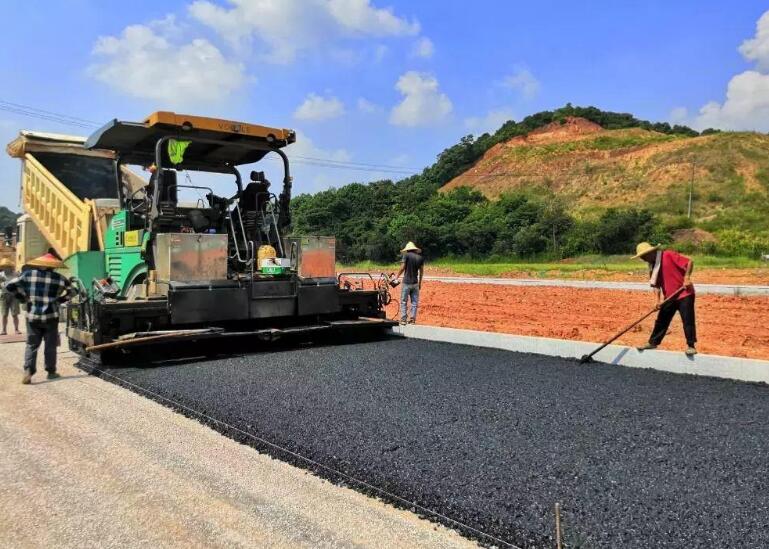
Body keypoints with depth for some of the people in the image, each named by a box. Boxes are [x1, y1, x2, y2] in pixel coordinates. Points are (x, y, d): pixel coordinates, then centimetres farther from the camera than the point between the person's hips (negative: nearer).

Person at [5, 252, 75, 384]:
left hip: (32, 316, 1)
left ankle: (28, 372, -3)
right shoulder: (58, 278, -3)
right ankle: (51, 372, 17)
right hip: (51, 316, -1)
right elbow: (72, 291, 6)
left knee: (31, 345, 10)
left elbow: (10, 286, 2)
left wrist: (23, 298, 9)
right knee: (50, 345, 11)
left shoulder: (28, 274, 1)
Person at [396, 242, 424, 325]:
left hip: (406, 283, -3)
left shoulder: (406, 256, -5)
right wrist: (420, 283, 19)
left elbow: (402, 268, -10)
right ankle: (412, 320, 6)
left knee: (404, 302, 2)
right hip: (415, 283, 4)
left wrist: (397, 276, 3)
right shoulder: (420, 258, 7)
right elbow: (421, 272, 10)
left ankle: (403, 320, -1)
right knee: (414, 302, 8)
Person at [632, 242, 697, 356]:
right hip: (669, 297, 7)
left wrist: (687, 277, -23)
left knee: (688, 320, -4)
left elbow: (689, 262, -15)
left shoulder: (669, 255, -14)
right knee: (661, 320, 11)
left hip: (684, 294, -7)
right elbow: (656, 284, 8)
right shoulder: (652, 266, 8)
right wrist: (658, 300, -2)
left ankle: (691, 346, 3)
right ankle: (653, 342, 20)